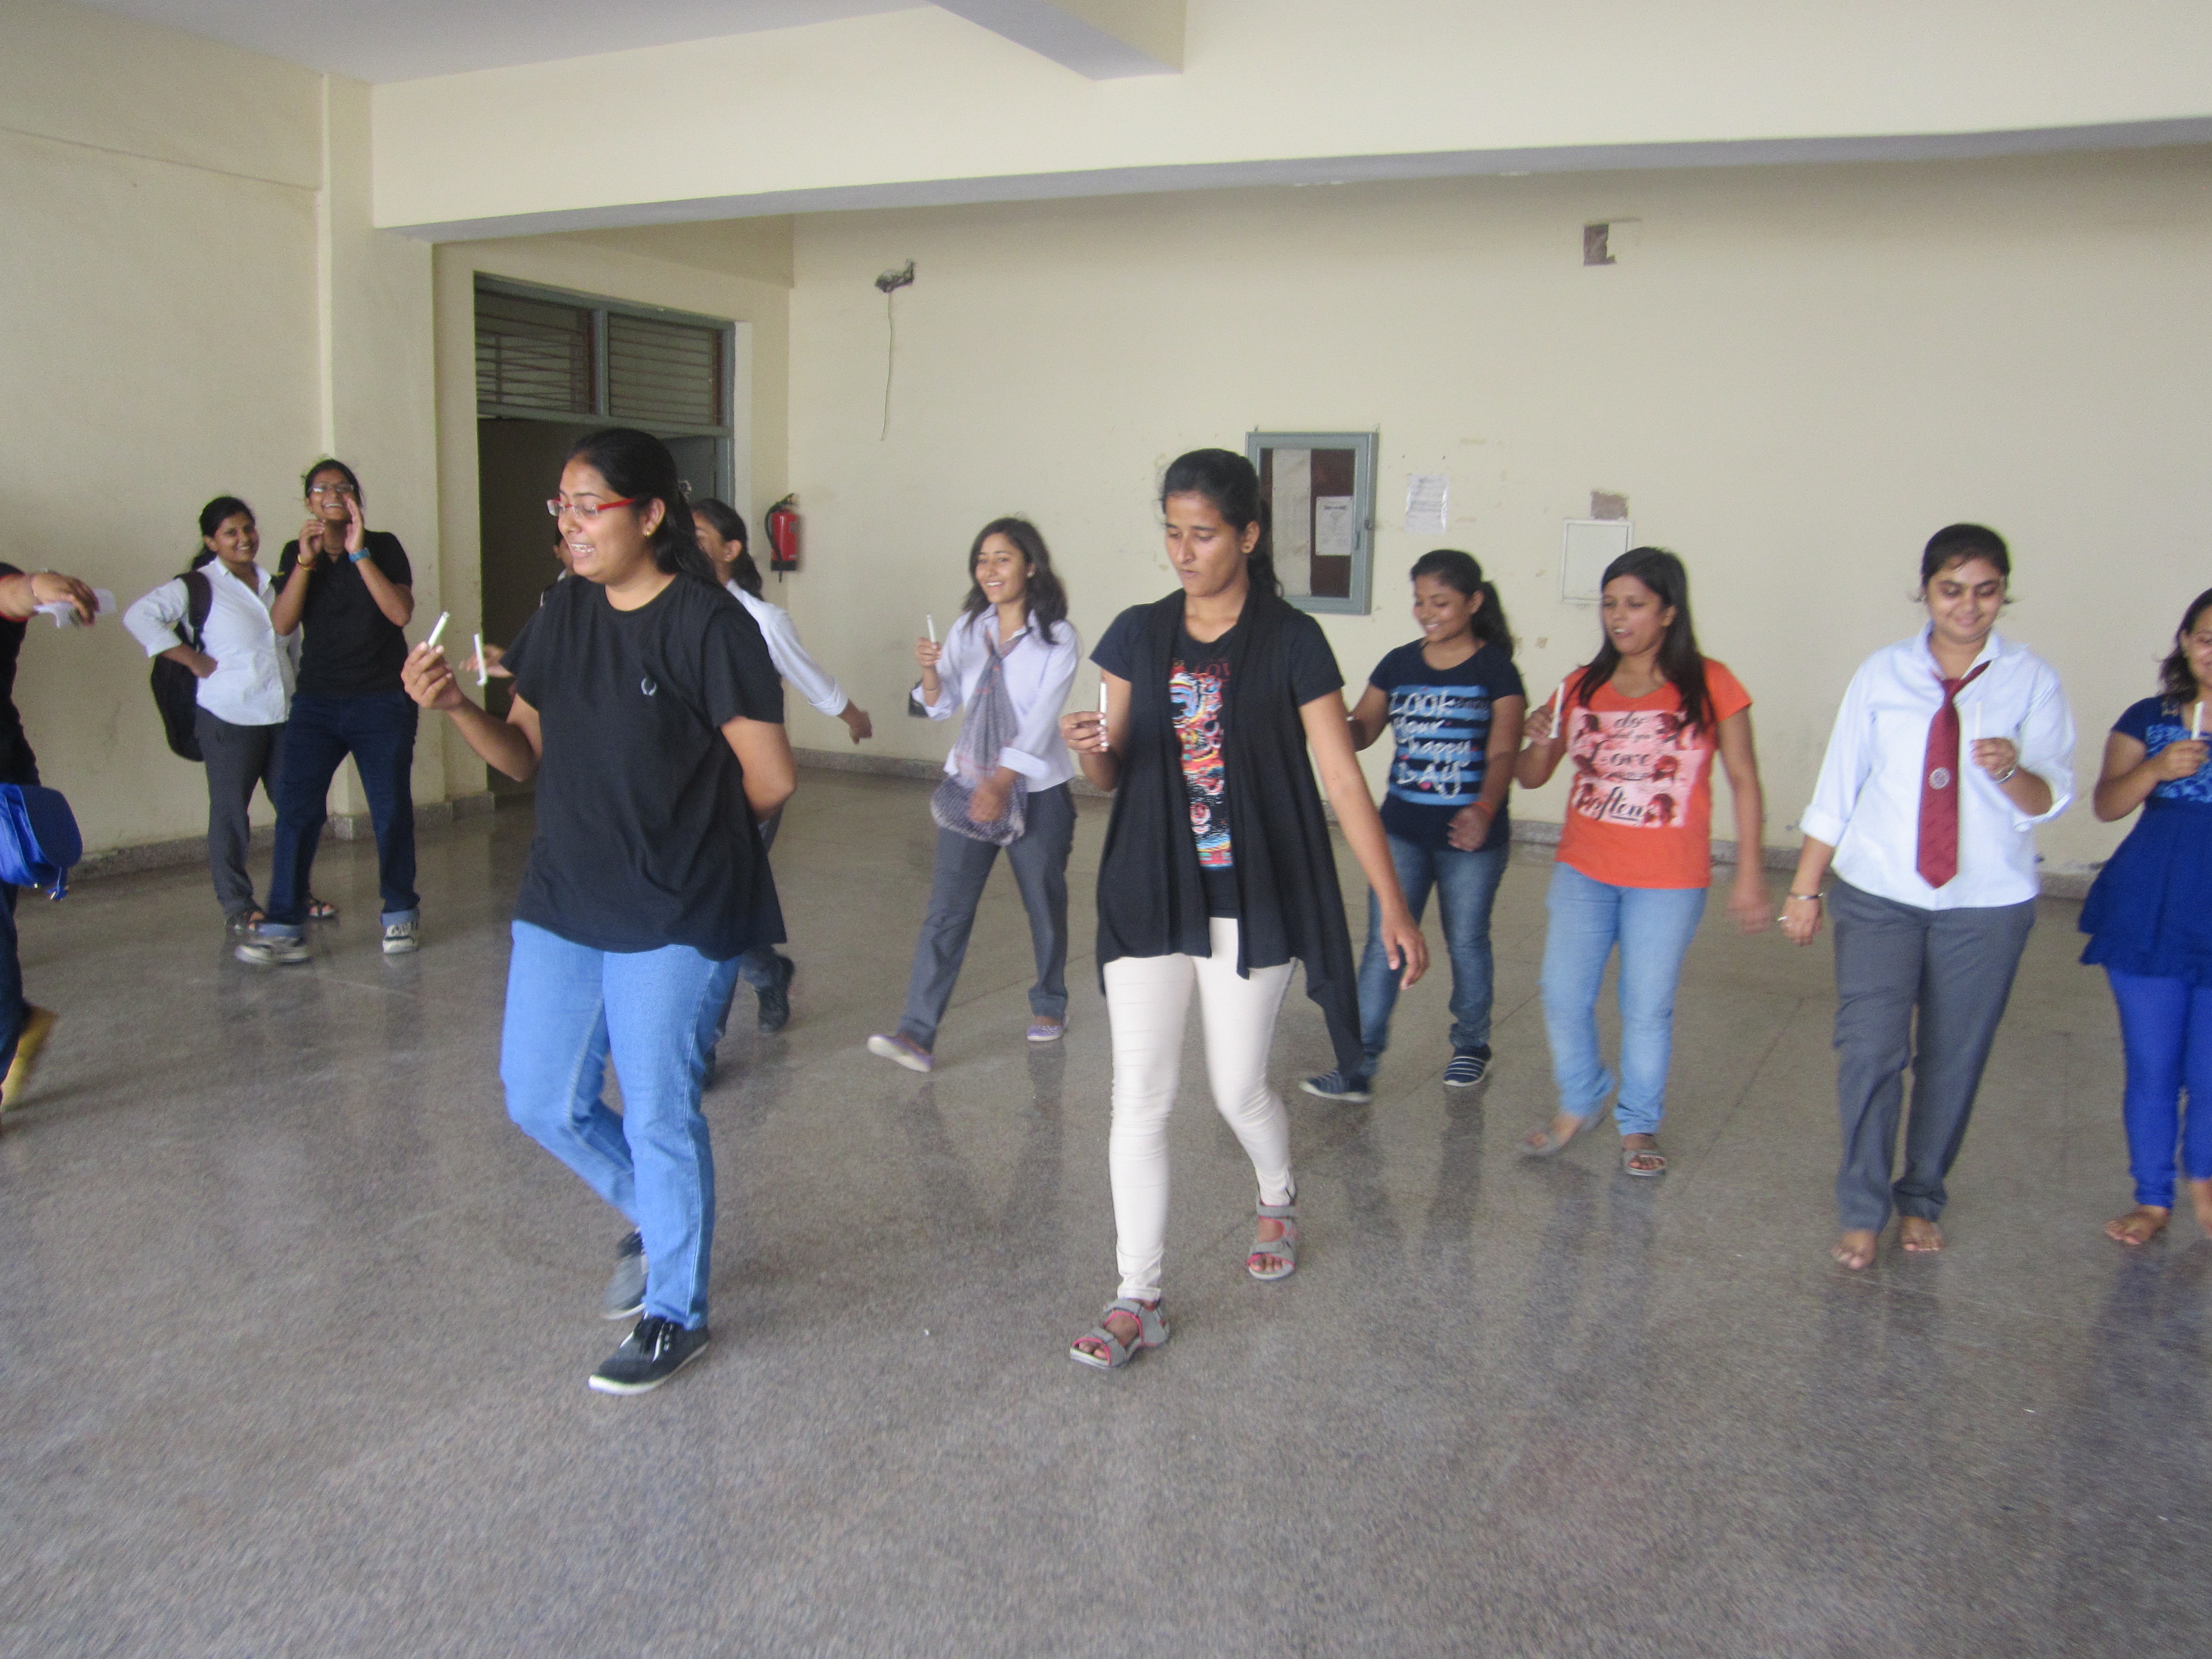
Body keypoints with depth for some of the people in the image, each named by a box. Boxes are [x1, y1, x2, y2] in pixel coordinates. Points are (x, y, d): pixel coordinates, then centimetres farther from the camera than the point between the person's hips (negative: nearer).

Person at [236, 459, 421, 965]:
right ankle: (284, 927, -7)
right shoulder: (295, 555, 9)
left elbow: (401, 612, -13)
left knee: (391, 809, 1)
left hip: (383, 700, -2)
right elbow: (282, 623, -5)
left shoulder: (384, 547, 2)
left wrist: (359, 554, -17)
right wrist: (307, 560, -15)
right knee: (296, 806, -8)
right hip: (317, 701, 2)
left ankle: (400, 914, 16)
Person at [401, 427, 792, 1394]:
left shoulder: (707, 624, -15)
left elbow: (770, 779, -13)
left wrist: (687, 833, 2)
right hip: (561, 906, 7)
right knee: (540, 1102, 12)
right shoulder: (564, 614, 6)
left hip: (675, 920, -7)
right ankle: (658, 1217, 40)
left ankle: (675, 1314, 27)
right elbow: (529, 758, 9)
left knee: (658, 1116, 5)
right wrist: (455, 708, -9)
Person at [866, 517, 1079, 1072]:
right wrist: (930, 670, -12)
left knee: (1045, 903, 12)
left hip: (1035, 791, -3)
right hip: (969, 784, 3)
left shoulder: (1058, 639, -8)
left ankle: (1050, 1004, 35)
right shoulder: (967, 629, 6)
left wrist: (1002, 782, -26)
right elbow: (943, 706, 8)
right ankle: (917, 1034, -9)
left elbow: (1041, 720, -16)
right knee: (946, 910, -6)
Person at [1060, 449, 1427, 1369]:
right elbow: (1115, 774, 9)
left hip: (1251, 903, -2)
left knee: (1239, 1089, 10)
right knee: (1139, 1096, 0)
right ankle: (1138, 1300, 12)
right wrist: (1093, 752, -16)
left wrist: (1393, 905, -8)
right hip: (1150, 895, 3)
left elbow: (1343, 781, -6)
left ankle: (1278, 1201, 44)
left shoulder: (1291, 641, -7)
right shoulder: (1138, 635, 3)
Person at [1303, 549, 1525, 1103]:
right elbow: (1362, 729, 4)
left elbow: (1503, 753, -14)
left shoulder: (1496, 670, -6)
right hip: (1402, 831, 3)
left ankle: (1471, 1045, 34)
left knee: (1466, 942, 12)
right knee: (1384, 943, 0)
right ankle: (1359, 1065, 2)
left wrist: (1484, 810, -31)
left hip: (1470, 836, -3)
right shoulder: (1399, 664, 5)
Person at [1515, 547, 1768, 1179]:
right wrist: (1541, 741, -15)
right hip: (1583, 871, 3)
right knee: (1563, 995, 4)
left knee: (1647, 1008, 6)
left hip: (1667, 882, -3)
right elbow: (1533, 777, 8)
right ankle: (1579, 1103, 28)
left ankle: (1639, 1125, 26)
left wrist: (1748, 873, -5)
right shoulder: (1584, 687, 4)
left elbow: (1744, 781, -2)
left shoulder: (1709, 685, -5)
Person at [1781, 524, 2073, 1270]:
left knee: (1953, 1060, 10)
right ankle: (1862, 1210, 7)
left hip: (1987, 903, 0)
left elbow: (2050, 801, -8)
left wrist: (2012, 770, -30)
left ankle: (1921, 1200, 29)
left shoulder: (2031, 681, -1)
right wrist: (1805, 887, 3)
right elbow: (1838, 787, 3)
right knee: (1870, 1049, -8)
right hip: (1880, 894, 0)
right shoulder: (1883, 674, 1)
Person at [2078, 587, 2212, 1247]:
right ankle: (2153, 1198, 24)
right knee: (2151, 1066, 8)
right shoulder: (2149, 718, 4)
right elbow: (2106, 805, -4)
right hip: (2149, 914, 1)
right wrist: (2158, 770, -21)